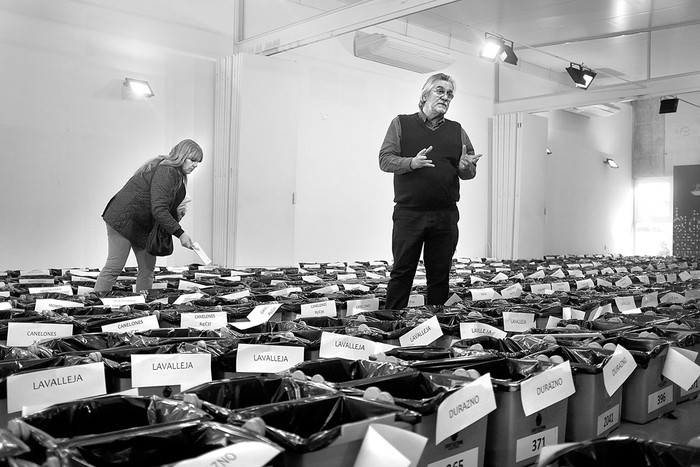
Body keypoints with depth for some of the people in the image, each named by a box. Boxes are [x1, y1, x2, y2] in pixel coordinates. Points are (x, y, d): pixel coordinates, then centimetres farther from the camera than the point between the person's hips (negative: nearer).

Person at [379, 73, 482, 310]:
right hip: (408, 213, -3)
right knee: (402, 273, 0)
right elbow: (385, 159, -1)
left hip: (446, 216, 3)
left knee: (440, 277, 7)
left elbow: (470, 172, 12)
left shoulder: (457, 130, 15)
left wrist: (465, 166, -12)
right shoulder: (401, 123, 7)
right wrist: (412, 162, -19)